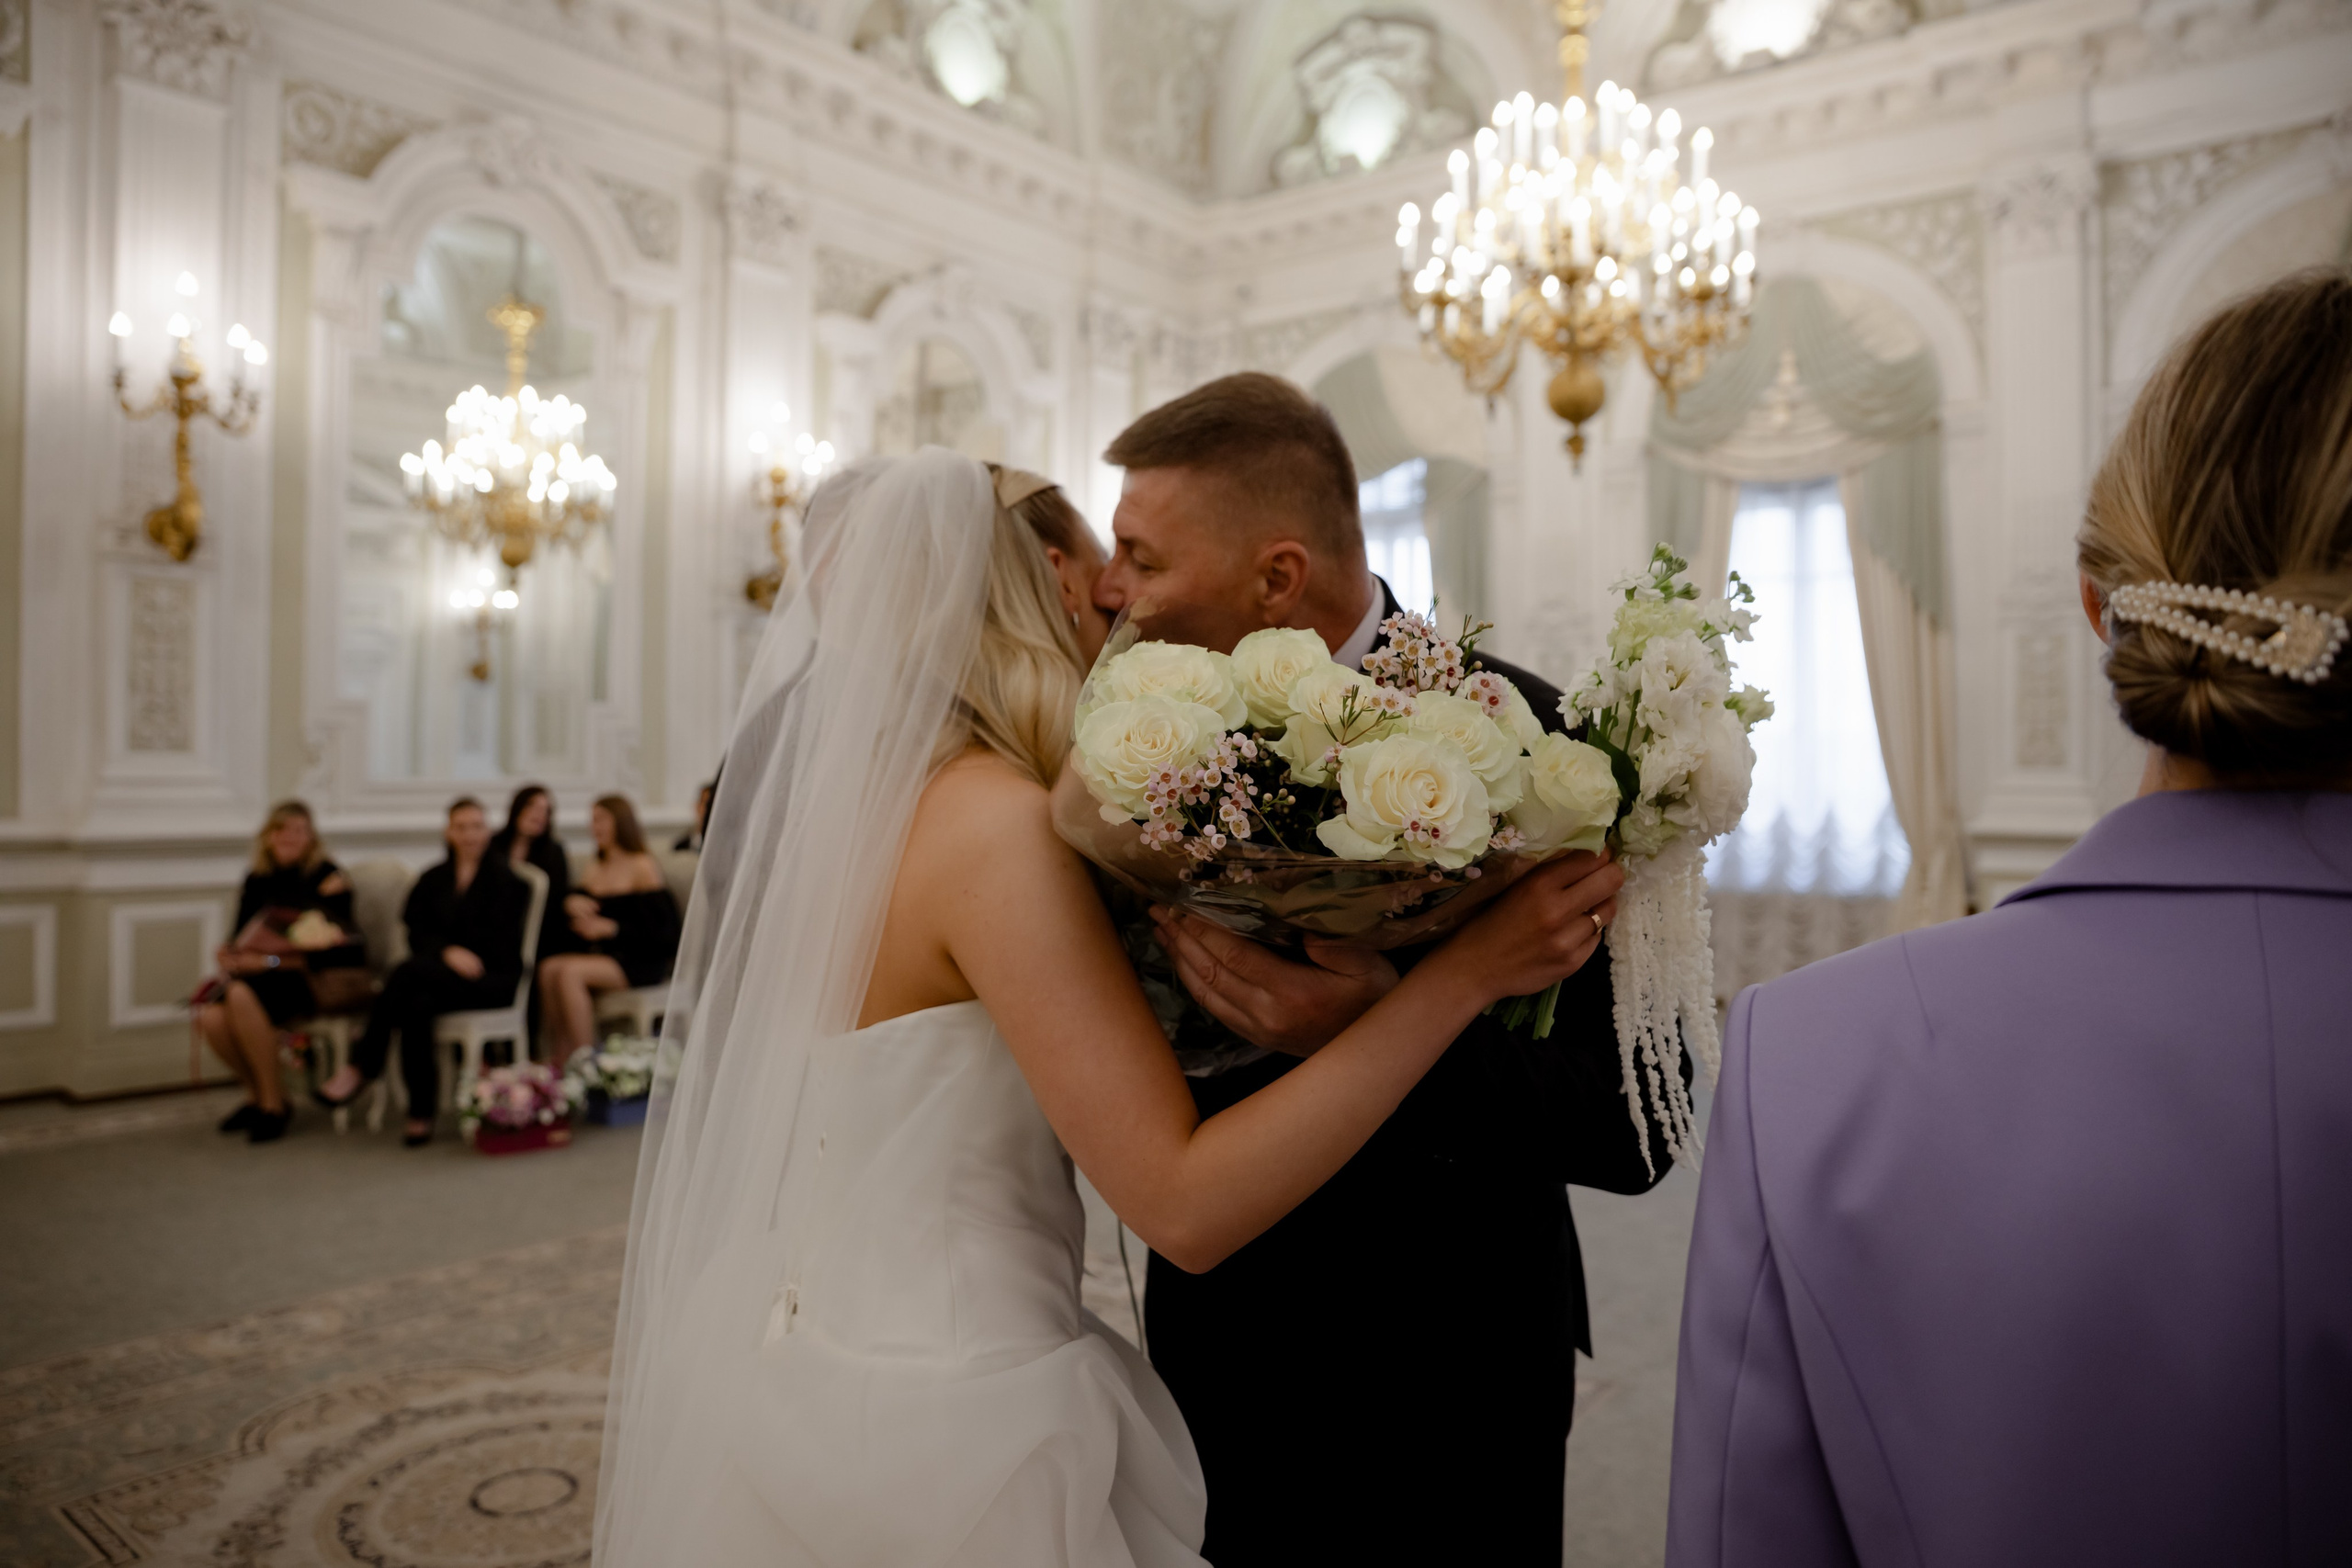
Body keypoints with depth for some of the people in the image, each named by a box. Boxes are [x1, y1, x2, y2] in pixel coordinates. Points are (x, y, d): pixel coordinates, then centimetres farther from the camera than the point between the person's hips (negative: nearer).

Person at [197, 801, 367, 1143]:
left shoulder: (326, 875, -3)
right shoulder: (257, 880, 14)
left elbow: (328, 945, -11)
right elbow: (242, 937, 17)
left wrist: (269, 960, -19)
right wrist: (230, 954, -6)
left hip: (319, 979, -5)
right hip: (263, 976, 5)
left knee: (242, 995, -33)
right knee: (210, 1017, -24)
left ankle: (273, 1103, -17)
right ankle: (256, 1093, 4)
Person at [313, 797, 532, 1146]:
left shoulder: (503, 875, 4)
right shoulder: (434, 878, 19)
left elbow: (499, 941, -5)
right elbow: (417, 934, 6)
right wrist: (448, 952, -13)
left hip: (495, 977, -4)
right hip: (442, 975, 5)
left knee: (409, 974, -31)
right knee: (416, 1005, -33)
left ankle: (361, 1069, -19)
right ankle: (421, 1113, -30)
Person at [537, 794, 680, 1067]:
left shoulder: (643, 867, -5)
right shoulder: (595, 869, 19)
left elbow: (662, 930, -12)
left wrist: (612, 928, -18)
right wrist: (570, 905, -7)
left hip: (639, 961, -7)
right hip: (600, 955, 7)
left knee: (570, 972, -27)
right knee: (549, 968, -19)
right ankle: (560, 1056, -17)